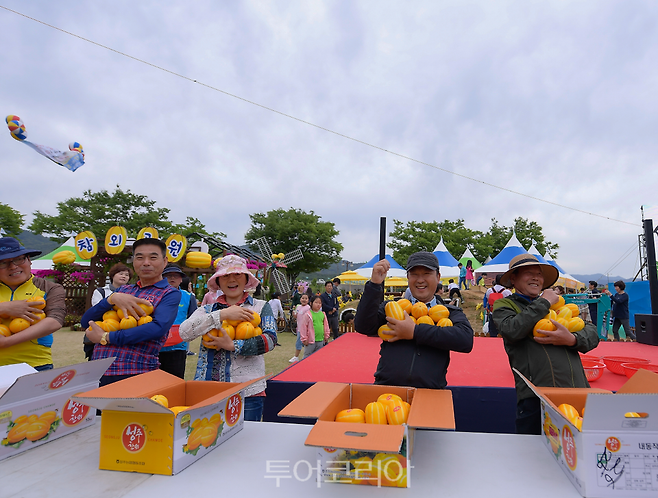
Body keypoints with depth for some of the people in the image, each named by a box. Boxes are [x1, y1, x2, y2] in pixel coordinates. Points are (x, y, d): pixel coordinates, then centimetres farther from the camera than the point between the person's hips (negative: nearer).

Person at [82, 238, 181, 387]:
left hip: (135, 374, -5)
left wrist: (105, 338, -14)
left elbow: (158, 328, -19)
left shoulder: (170, 294, -2)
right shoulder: (123, 290, 14)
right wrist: (112, 298, -9)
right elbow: (85, 321, 9)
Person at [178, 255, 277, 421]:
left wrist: (232, 346, -18)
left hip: (248, 392, -1)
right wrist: (223, 315, -17)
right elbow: (184, 332, -8)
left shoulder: (261, 307, 5)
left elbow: (270, 340, -9)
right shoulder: (208, 309, 9)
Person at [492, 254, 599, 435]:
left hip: (578, 393, 4)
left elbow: (592, 334, 12)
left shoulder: (557, 303, 21)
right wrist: (544, 302, -4)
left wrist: (571, 339, -11)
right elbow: (511, 330, -15)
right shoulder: (504, 305, 7)